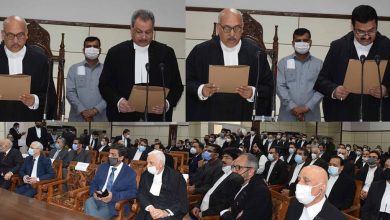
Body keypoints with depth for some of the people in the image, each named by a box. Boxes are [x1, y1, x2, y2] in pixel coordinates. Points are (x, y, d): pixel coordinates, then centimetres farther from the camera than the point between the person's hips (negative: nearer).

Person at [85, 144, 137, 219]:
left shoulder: (130, 172, 2)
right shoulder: (103, 167, 16)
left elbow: (133, 192, -7)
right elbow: (94, 183, 16)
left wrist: (114, 196, -19)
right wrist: (94, 192, -8)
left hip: (115, 203, -4)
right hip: (98, 199, 4)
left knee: (97, 216, -31)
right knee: (89, 203, -30)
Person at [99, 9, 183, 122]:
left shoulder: (166, 53, 5)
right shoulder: (116, 53, 4)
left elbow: (177, 86, 7)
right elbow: (104, 85, 5)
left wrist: (167, 103, -13)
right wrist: (118, 101, -14)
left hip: (157, 116, 1)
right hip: (123, 118, 0)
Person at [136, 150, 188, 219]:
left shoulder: (176, 176, 1)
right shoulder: (145, 175, 13)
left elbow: (183, 202, -5)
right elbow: (140, 194, 4)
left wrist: (166, 212, -19)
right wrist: (150, 208, -15)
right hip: (149, 213, 3)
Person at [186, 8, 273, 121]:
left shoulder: (256, 53, 2)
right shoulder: (200, 52, 1)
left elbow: (269, 86, 3)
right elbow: (187, 81, 1)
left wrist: (253, 93, -16)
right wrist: (201, 91, -18)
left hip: (245, 118, 1)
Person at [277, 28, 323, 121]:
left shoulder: (319, 64, 10)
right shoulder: (284, 62, 9)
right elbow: (280, 86, 0)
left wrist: (307, 107, -12)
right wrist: (292, 107, -11)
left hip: (311, 116, 0)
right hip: (288, 116, 0)